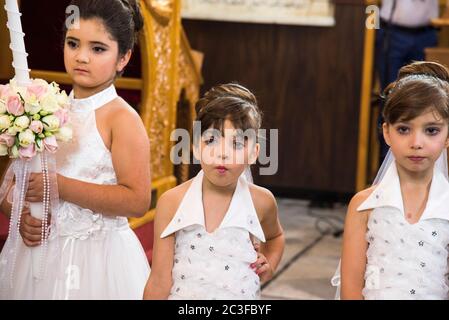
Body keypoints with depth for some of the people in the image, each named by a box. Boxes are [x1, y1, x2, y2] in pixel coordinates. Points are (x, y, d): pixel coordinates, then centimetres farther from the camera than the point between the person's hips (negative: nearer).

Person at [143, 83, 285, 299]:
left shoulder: (260, 202, -7)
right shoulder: (172, 202, -12)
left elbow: (275, 237, 16)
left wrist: (268, 268, 2)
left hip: (242, 295, 1)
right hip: (184, 294, -1)